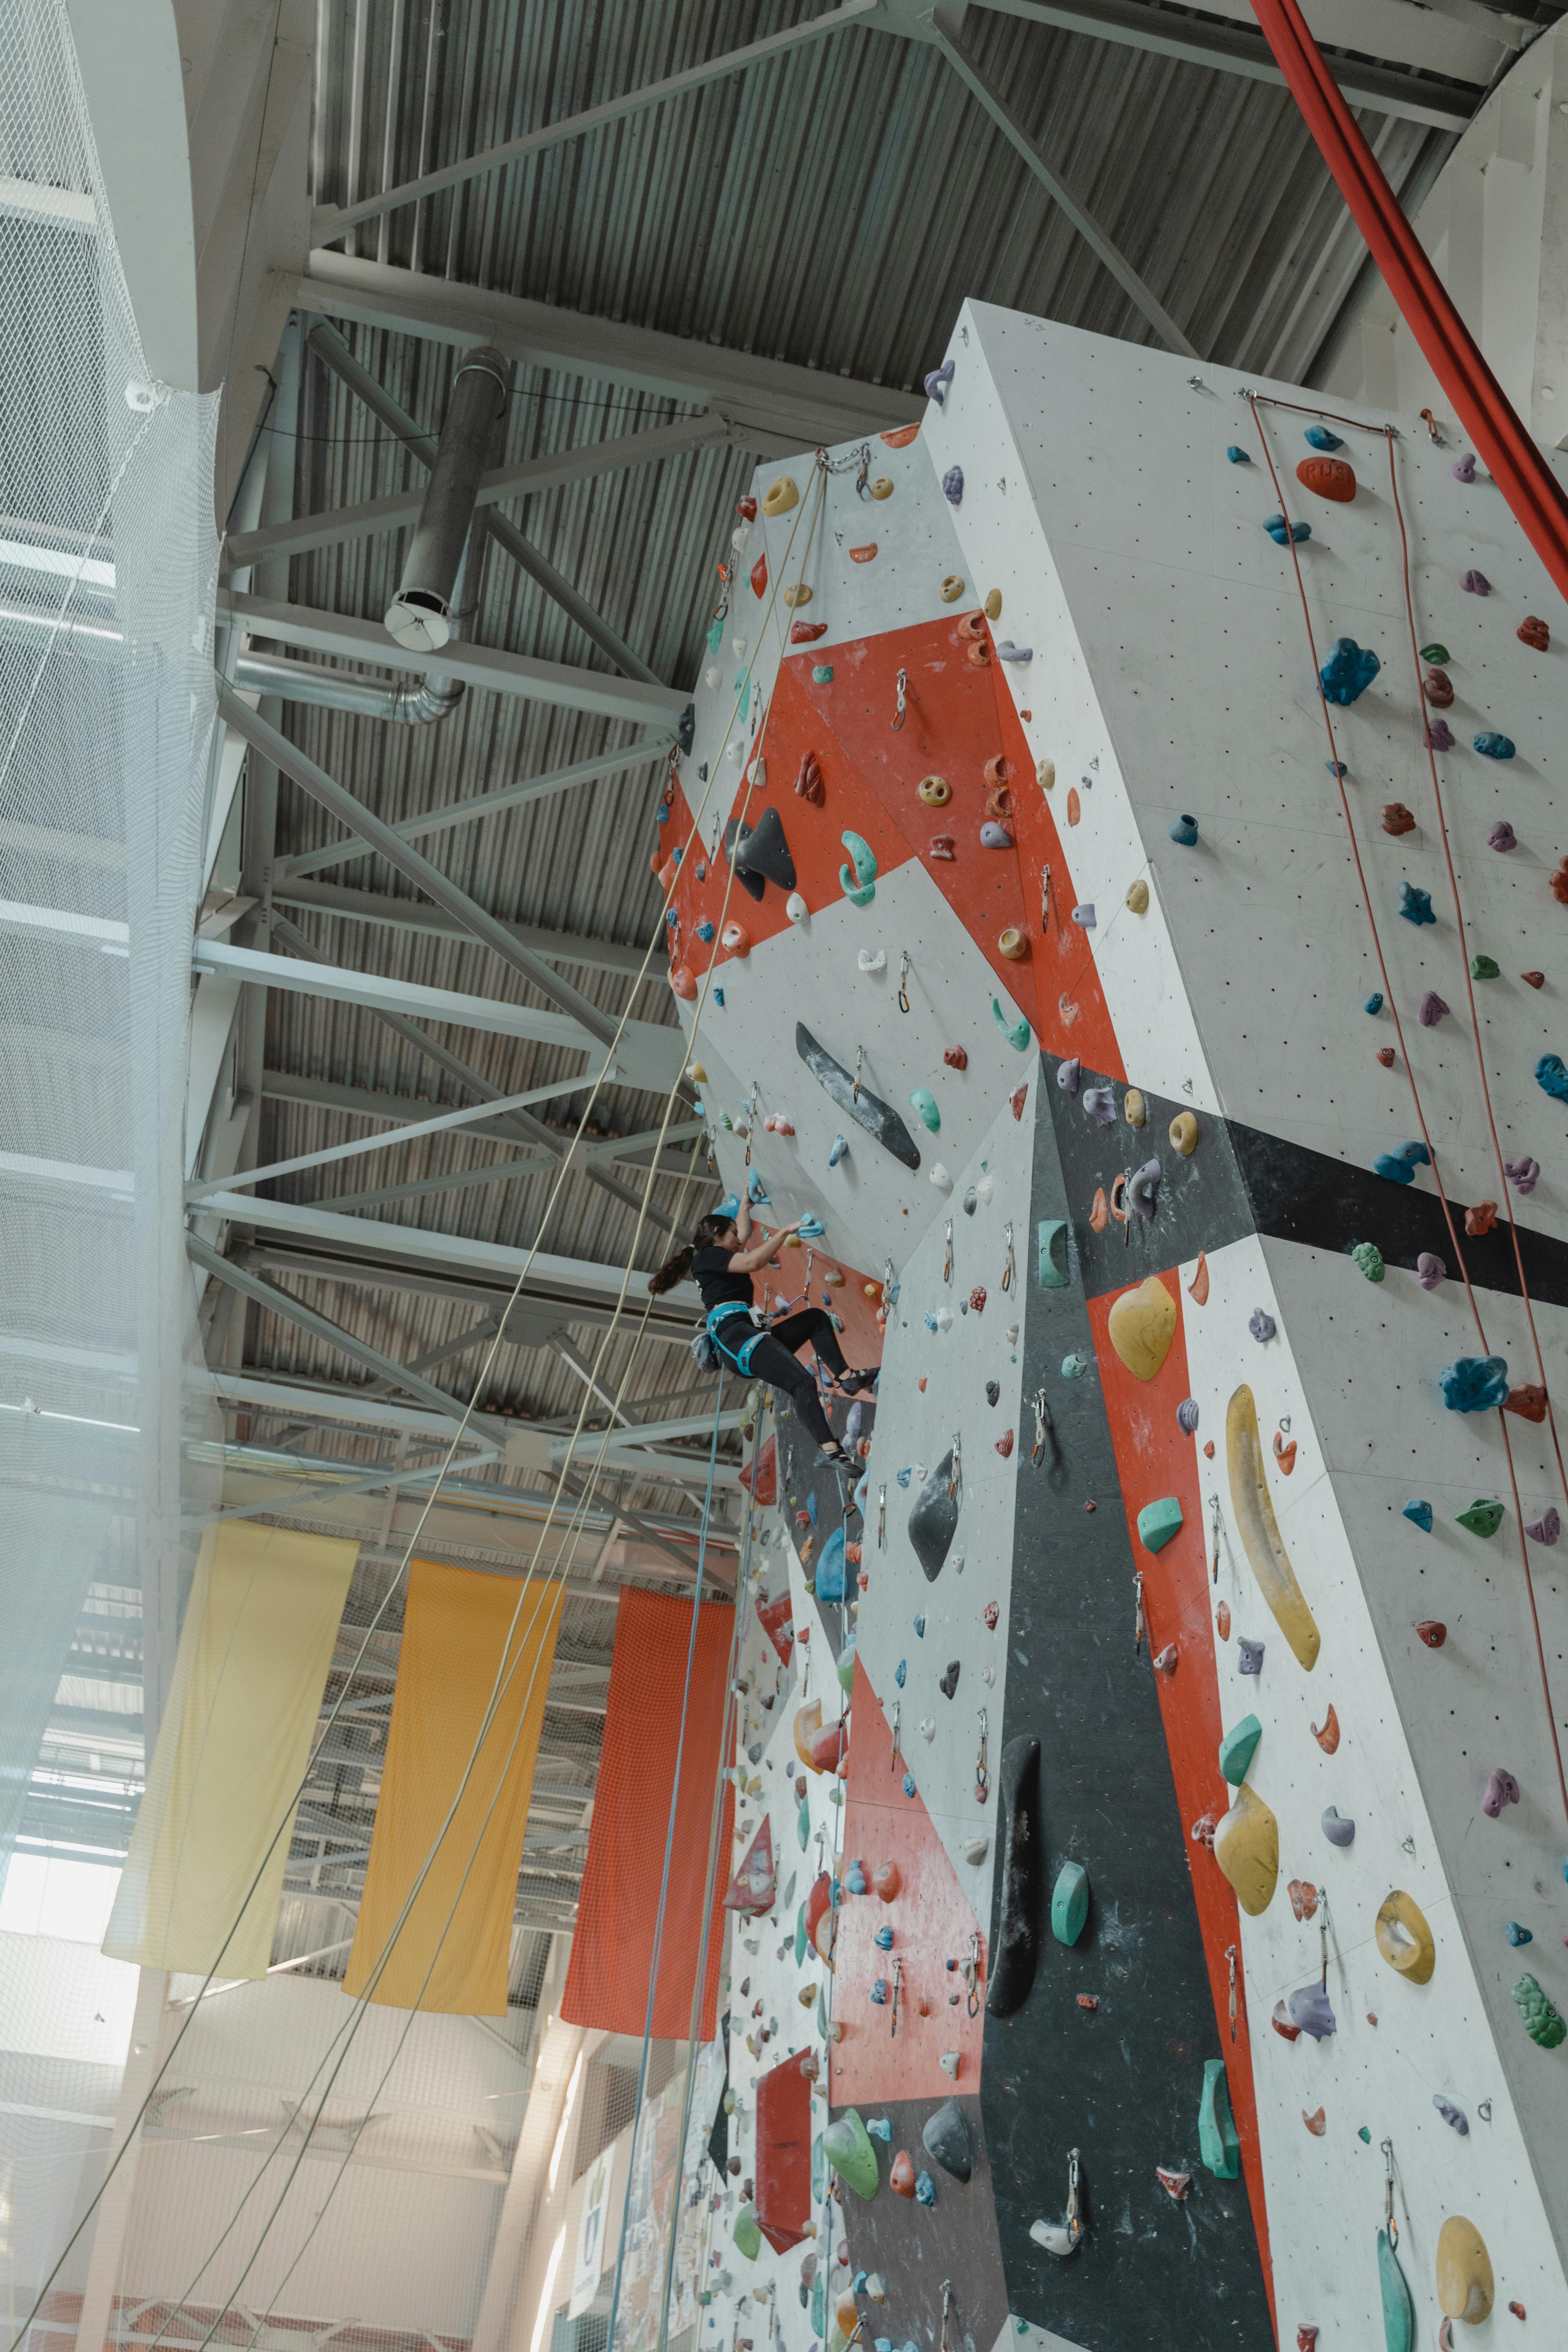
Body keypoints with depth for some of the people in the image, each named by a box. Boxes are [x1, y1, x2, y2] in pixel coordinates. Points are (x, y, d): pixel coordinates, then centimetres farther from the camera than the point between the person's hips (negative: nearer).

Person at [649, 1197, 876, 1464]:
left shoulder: (714, 1259, 29)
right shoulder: (707, 1256, 1)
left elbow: (744, 1233, 47)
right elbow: (752, 1263, -16)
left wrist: (745, 1205, 54)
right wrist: (784, 1231, -12)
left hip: (749, 1334, 11)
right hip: (735, 1334, -11)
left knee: (816, 1317, 20)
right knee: (803, 1382, -27)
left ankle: (846, 1377, 2)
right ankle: (829, 1450, -36)